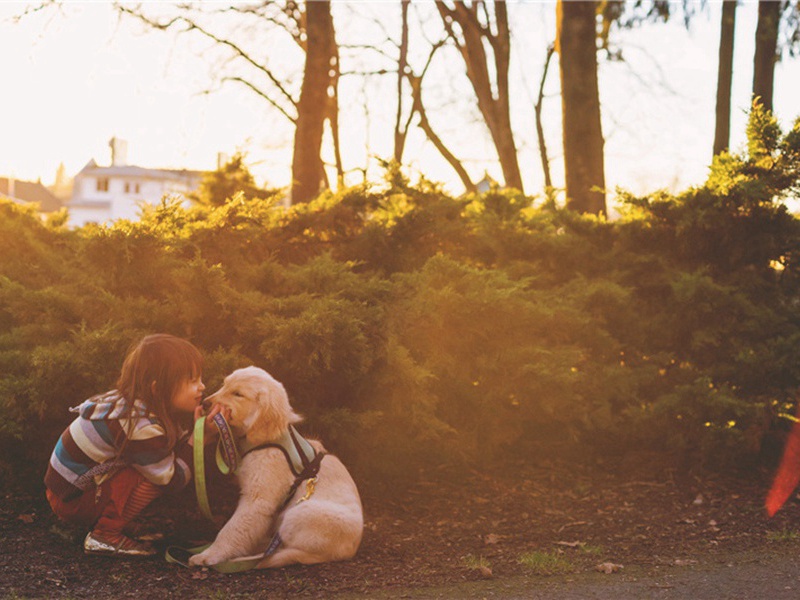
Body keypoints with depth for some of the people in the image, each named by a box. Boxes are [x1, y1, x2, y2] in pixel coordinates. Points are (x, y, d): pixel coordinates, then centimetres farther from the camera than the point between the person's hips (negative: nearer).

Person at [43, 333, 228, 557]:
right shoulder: (141, 427, -29)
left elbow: (179, 444, 3)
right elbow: (172, 481, -19)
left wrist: (204, 435, -15)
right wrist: (199, 437, -20)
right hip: (72, 500, -9)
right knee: (155, 476, -21)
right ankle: (104, 535, -11)